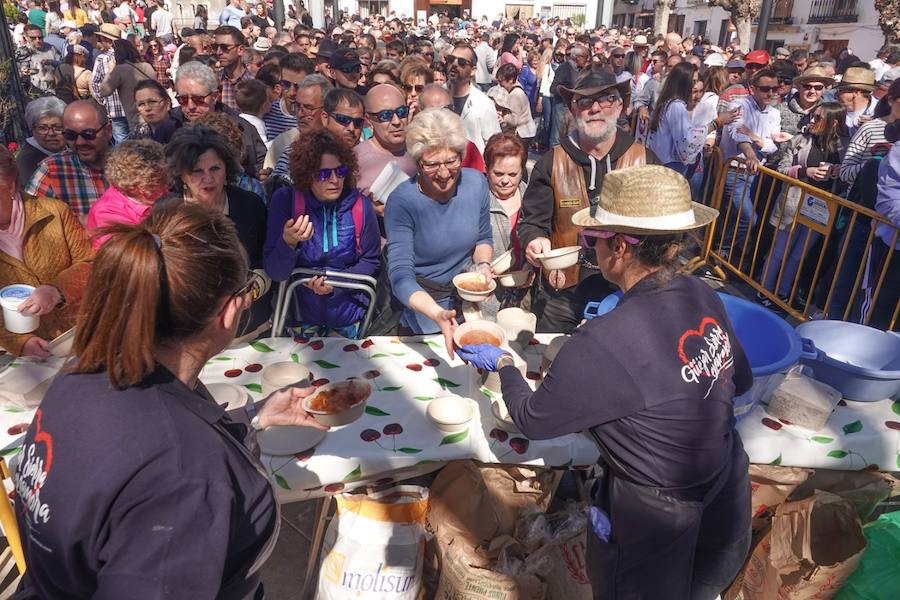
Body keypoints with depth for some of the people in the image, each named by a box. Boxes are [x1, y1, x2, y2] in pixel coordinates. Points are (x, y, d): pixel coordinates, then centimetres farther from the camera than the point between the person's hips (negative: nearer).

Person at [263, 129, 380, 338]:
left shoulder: (359, 204, -9)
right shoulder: (285, 200, -11)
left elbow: (371, 261, 0)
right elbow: (275, 273, -13)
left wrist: (337, 283, -15)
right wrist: (288, 242, -33)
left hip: (350, 315, 1)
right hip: (301, 316, -1)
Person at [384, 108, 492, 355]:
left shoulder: (476, 182, -9)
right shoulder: (401, 202, -23)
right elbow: (400, 275, -29)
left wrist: (483, 265, -14)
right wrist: (437, 314, -46)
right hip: (420, 299, -3)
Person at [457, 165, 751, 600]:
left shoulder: (601, 345, -33)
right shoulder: (704, 297, -12)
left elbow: (533, 422, -16)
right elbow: (741, 381, 6)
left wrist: (502, 365, 0)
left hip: (658, 527, -5)